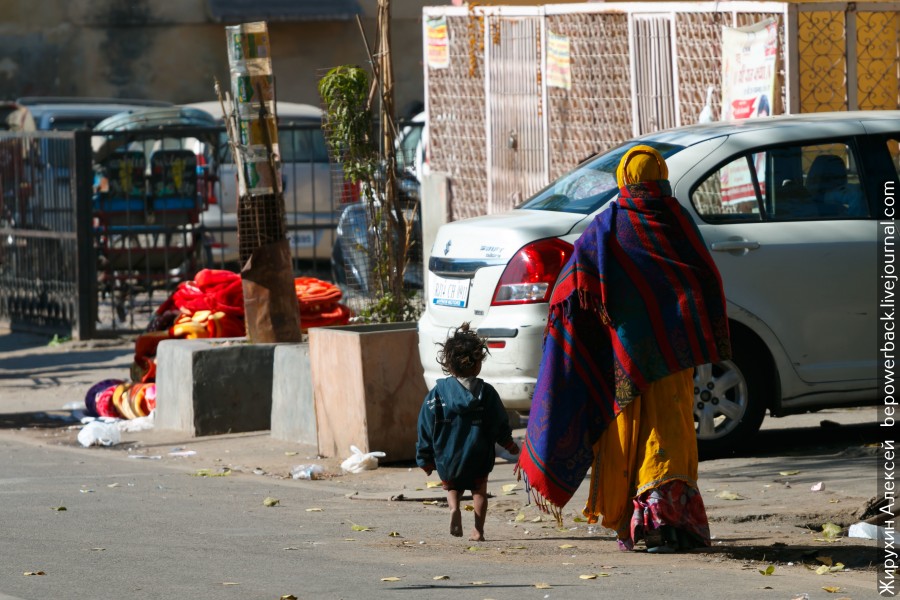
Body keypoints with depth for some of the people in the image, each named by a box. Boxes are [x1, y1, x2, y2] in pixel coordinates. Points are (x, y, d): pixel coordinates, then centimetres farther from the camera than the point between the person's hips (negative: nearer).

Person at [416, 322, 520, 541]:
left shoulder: (438, 392, -8)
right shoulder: (486, 392, -8)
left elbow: (426, 428, -5)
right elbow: (500, 425, 1)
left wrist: (425, 458, 5)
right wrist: (509, 443, 22)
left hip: (447, 459, 0)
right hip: (478, 458, 0)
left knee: (452, 487, 21)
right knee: (479, 490, 17)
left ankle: (454, 507, -9)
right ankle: (478, 530, 8)